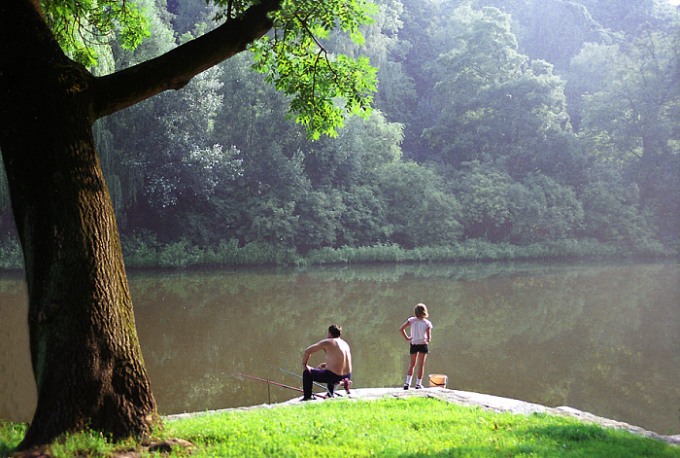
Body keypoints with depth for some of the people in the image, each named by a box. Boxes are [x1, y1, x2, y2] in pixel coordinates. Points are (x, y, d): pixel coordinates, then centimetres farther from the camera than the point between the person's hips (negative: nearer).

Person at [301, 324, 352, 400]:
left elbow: (307, 351, -5)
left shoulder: (327, 342, -7)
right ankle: (330, 395, 45)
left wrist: (304, 365, 9)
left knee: (307, 372, 12)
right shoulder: (345, 344, 11)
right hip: (347, 376, 7)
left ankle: (307, 397, 20)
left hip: (334, 377, -7)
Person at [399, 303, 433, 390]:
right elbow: (429, 337, -14)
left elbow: (401, 329, -10)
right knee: (421, 365, 9)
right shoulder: (427, 323, -10)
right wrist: (427, 340, 7)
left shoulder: (412, 320, -5)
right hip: (423, 344, -2)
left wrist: (406, 338, -2)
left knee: (412, 364, 14)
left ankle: (407, 382, 2)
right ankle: (418, 384, 10)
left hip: (413, 344, 2)